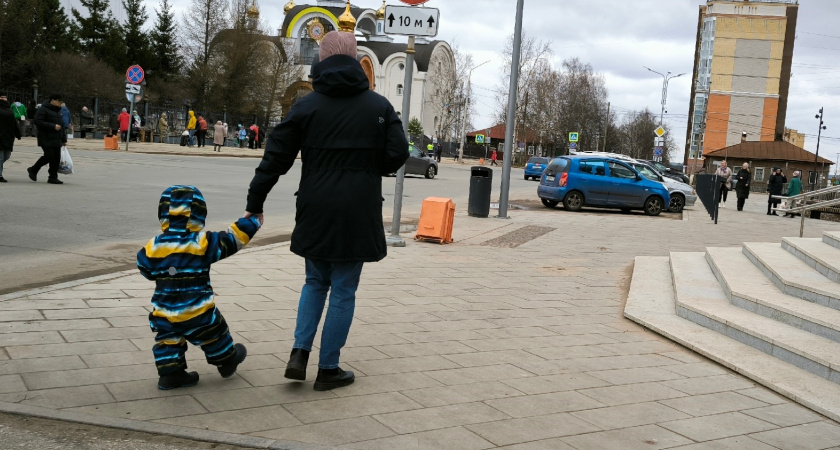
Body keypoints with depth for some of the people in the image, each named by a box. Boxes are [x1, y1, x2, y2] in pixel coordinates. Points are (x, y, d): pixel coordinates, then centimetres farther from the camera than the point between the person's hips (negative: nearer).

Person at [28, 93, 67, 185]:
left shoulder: (58, 111, 20)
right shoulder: (43, 110, -7)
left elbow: (61, 126, 25)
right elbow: (38, 122, -18)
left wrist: (64, 139, 20)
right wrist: (53, 126, -22)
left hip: (56, 140, 8)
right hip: (46, 139, -8)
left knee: (56, 158, 2)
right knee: (49, 156, -12)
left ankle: (53, 178, 6)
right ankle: (33, 170, 8)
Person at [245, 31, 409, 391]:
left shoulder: (306, 106, 1)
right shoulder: (379, 106, -1)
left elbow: (275, 158, -1)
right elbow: (398, 154, -3)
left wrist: (255, 203, 7)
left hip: (316, 212, 2)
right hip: (358, 213, -1)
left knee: (316, 282, 21)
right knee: (343, 291, 8)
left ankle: (299, 352, 8)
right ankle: (328, 369, 13)